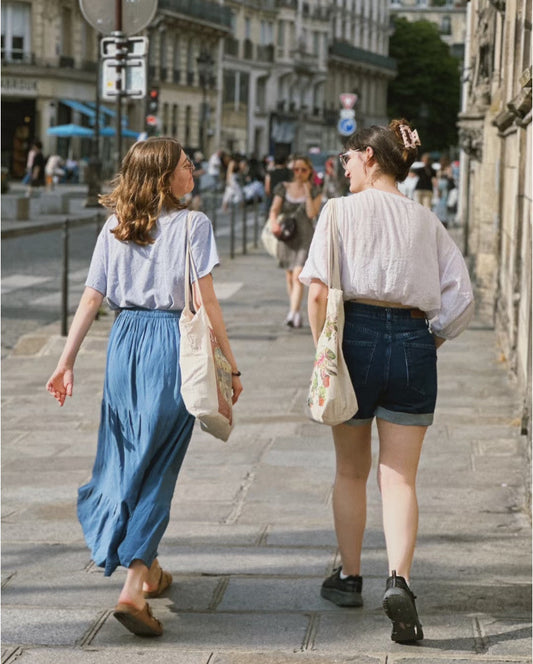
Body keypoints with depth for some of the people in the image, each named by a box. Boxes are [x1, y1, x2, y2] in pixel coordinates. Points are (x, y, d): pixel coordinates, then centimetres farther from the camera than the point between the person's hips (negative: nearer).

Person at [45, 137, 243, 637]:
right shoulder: (192, 224, -8)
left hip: (126, 342, 5)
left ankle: (148, 570, 34)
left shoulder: (115, 228, 7)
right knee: (158, 466, -1)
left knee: (129, 457, 18)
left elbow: (91, 298, 4)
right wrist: (231, 365, -6)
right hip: (173, 346, -5)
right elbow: (205, 301, -11)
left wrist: (67, 361, 9)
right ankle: (133, 590, -11)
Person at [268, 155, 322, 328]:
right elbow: (274, 210, -2)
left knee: (298, 276, -16)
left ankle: (293, 313, -23)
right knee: (289, 277, 11)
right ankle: (296, 312, 25)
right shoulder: (284, 188, 7)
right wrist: (273, 222, -22)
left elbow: (312, 213, -11)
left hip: (305, 237, -3)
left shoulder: (315, 191, 1)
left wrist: (307, 192, -12)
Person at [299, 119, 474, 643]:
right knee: (400, 477, 2)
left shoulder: (341, 210, 1)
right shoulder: (426, 221, 11)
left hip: (357, 333, -2)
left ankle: (349, 577, 28)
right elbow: (461, 298, 5)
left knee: (351, 470, 16)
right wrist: (429, 342, 14)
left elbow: (318, 290, -11)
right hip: (413, 339, 2)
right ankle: (398, 580, -18)